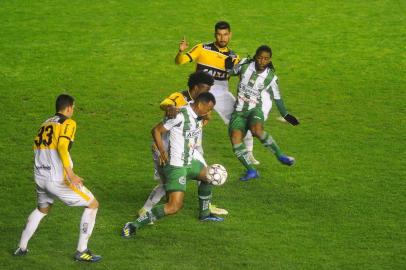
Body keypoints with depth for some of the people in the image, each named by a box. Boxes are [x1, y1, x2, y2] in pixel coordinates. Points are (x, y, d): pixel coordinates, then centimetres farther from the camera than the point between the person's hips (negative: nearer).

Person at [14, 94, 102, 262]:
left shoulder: (46, 124, 15)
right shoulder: (68, 123, -6)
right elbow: (62, 146, -22)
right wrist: (71, 174, -30)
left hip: (39, 177, 8)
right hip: (58, 179, -7)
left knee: (42, 209, 34)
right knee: (93, 205, 6)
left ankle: (22, 247, 32)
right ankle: (81, 251, 4)